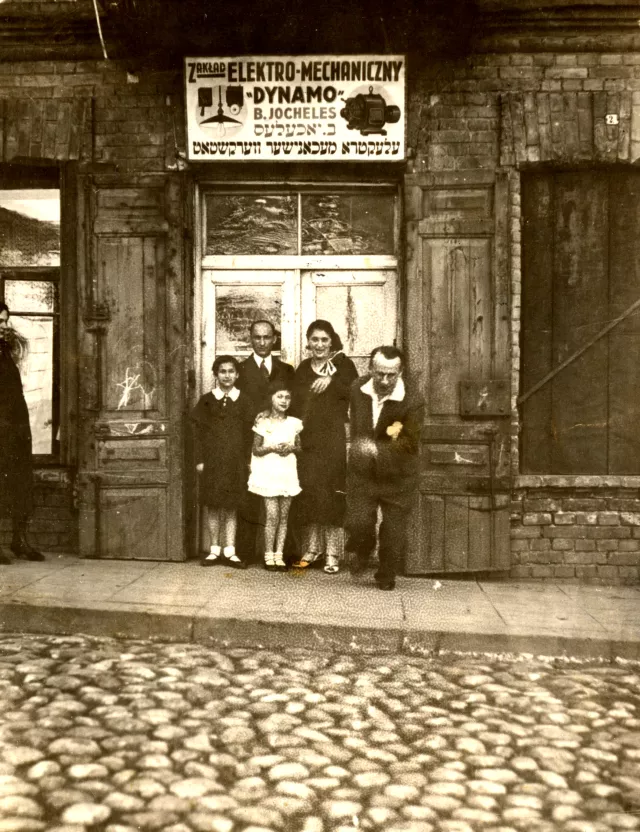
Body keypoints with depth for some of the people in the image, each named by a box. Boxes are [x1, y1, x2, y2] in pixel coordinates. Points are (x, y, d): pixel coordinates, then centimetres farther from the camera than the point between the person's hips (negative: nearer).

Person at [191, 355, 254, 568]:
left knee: (231, 506, 2)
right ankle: (215, 550, 12)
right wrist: (199, 460, -4)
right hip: (212, 460, 0)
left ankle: (229, 551, 7)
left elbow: (249, 433, 6)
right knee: (213, 505, 4)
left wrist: (248, 461, 0)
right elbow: (198, 431, 3)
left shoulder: (243, 401, 6)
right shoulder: (207, 400, 4)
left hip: (235, 461, 0)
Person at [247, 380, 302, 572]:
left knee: (284, 516, 4)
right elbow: (256, 450, 1)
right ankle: (269, 555, 4)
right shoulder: (263, 422, 0)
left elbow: (299, 447, 14)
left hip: (288, 473, 3)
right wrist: (272, 448, -15)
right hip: (268, 472, -3)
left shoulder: (294, 423, 8)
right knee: (272, 515, -7)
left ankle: (279, 555, 11)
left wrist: (291, 448, -7)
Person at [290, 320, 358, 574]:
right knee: (308, 492, 1)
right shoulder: (303, 369, 17)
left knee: (332, 494, -6)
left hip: (334, 437, -4)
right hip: (308, 438, 4)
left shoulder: (343, 364, 4)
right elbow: (295, 405, 17)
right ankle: (311, 548, 12)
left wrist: (332, 381, -19)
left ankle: (332, 554, 0)